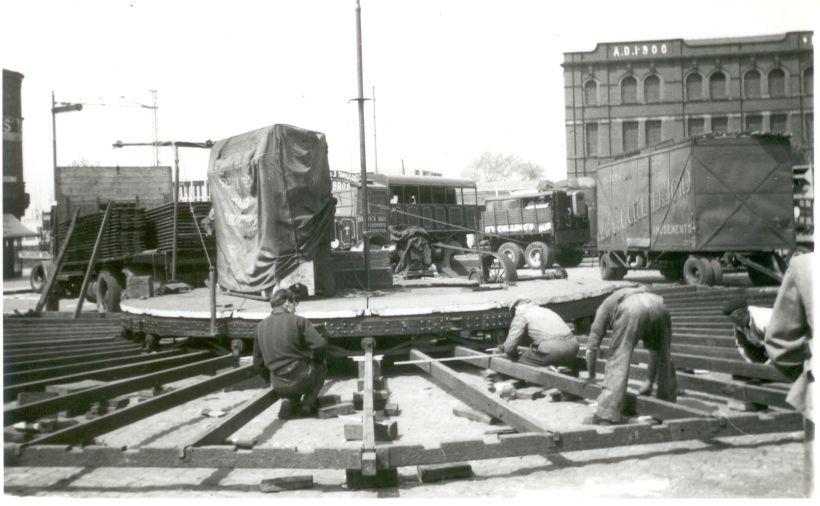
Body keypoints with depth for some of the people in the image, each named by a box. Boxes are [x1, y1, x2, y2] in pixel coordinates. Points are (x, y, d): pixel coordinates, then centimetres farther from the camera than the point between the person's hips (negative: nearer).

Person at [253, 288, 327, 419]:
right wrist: (318, 358, 6)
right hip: (300, 380, -5)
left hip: (279, 386, 5)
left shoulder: (261, 326, 5)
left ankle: (289, 400, 10)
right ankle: (308, 402, 12)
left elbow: (257, 361, 12)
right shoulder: (298, 321, -10)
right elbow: (320, 344, -17)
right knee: (320, 367, 26)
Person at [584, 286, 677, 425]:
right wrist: (650, 381, 51)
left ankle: (605, 415, -8)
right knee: (664, 358, 23)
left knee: (618, 361, -2)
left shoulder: (605, 306, 36)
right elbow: (655, 352, 45)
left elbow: (592, 347, 28)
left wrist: (591, 376, 42)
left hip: (631, 310, -4)